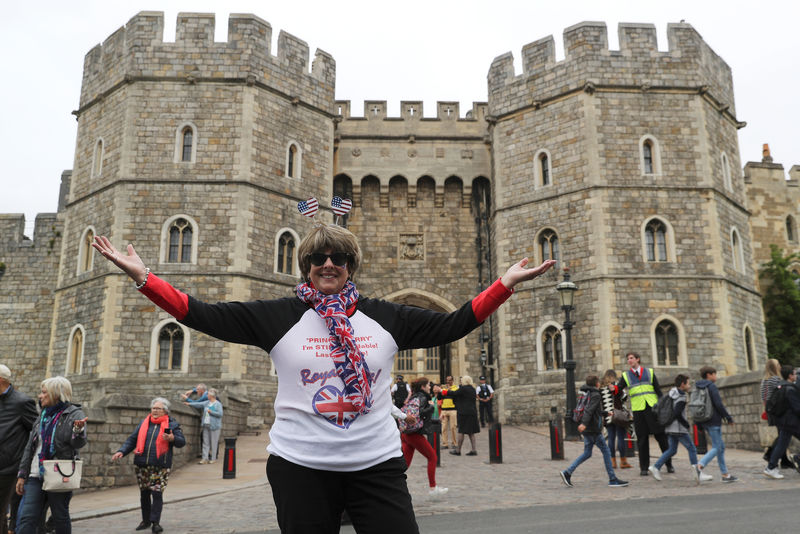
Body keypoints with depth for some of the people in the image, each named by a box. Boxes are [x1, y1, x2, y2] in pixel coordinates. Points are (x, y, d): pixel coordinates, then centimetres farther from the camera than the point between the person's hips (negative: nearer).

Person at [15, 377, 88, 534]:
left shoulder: (75, 414, -6)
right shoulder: (44, 415, 15)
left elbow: (78, 443, -20)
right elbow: (29, 447, 19)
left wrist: (78, 430, -43)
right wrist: (22, 474, 14)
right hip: (36, 476, 6)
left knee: (61, 518, 4)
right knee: (26, 519, -1)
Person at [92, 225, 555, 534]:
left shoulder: (385, 317, 4)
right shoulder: (279, 317, 0)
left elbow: (452, 325, 4)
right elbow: (205, 316, -3)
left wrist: (506, 283, 0)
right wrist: (142, 276, -10)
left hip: (377, 465, 1)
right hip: (300, 466, 0)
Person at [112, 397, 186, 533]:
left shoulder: (172, 424, 2)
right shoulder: (143, 423, 13)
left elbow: (182, 442, -3)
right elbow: (132, 440, 14)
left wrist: (173, 438, -24)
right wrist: (121, 451, 0)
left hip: (160, 466, -4)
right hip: (141, 465, 4)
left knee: (157, 493, -9)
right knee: (144, 493, 12)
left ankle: (155, 522, -2)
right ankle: (146, 520, 27)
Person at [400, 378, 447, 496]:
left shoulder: (414, 397, 16)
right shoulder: (422, 398, -10)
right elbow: (420, 413, -25)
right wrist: (431, 406, -11)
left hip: (405, 433, 8)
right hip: (415, 434, -8)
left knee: (405, 462, 8)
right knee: (432, 457, 6)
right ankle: (433, 488, 12)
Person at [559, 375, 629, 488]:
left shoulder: (586, 394, 16)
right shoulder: (595, 395, -11)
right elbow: (589, 410, -26)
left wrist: (605, 413, 41)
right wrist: (584, 423, -37)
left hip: (587, 429, 9)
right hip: (593, 429, -9)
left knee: (587, 453, 11)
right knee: (606, 452, 1)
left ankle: (567, 472, 3)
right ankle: (613, 480, 5)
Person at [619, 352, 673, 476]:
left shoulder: (649, 372, 11)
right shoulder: (626, 375, 10)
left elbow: (658, 390, 11)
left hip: (652, 407, 0)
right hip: (637, 410, 0)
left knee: (661, 436, 0)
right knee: (642, 439, 2)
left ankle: (669, 464, 12)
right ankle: (644, 468, 9)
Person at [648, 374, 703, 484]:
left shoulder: (670, 394, 10)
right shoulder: (681, 398, -15)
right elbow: (677, 413, -24)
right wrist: (686, 424, -10)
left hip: (670, 428, 8)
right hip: (679, 429, -8)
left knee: (672, 450, 14)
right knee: (692, 449, 3)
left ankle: (656, 467, 6)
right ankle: (697, 471, -4)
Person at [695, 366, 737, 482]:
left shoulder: (698, 388, 13)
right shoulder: (712, 387, -12)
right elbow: (719, 405, -18)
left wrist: (699, 424, 18)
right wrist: (729, 418, -8)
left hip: (704, 421, 9)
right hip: (714, 421, -9)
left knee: (721, 446, 14)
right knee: (716, 448, -6)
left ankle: (725, 474, 16)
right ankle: (700, 467, -21)